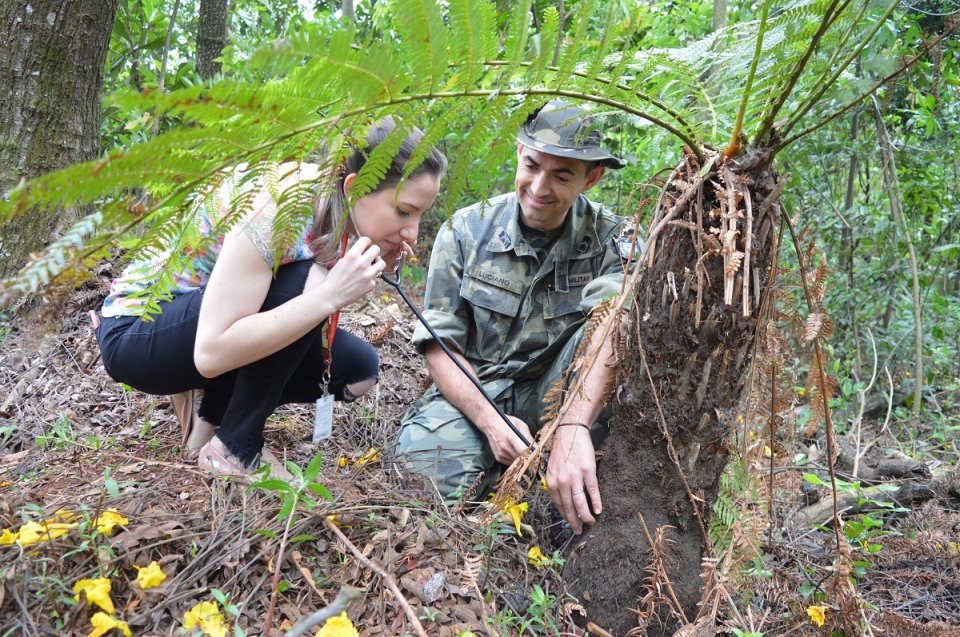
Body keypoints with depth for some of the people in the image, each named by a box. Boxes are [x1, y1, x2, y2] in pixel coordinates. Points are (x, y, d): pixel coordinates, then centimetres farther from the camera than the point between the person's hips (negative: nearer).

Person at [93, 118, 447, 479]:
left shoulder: (341, 207, -9)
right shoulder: (278, 207, -33)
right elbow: (210, 354, -37)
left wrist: (370, 274, -20)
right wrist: (328, 294, -40)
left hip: (220, 322, 8)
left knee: (357, 368, -4)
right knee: (302, 284, -30)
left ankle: (210, 407, 7)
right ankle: (233, 448, -14)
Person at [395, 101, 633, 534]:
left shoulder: (610, 239, -10)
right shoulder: (467, 230, -6)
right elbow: (439, 344, -6)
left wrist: (573, 428, -46)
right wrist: (491, 421, -22)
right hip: (474, 392, 0)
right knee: (427, 462, -32)